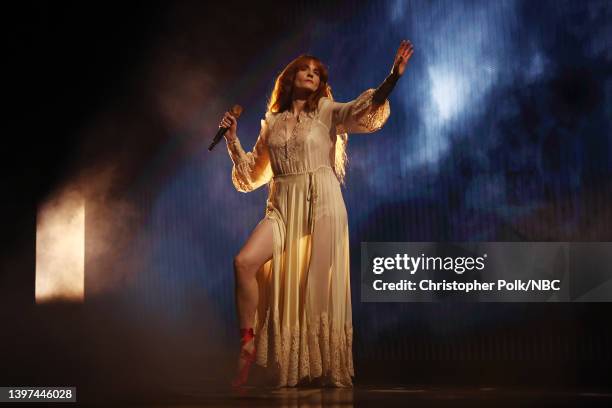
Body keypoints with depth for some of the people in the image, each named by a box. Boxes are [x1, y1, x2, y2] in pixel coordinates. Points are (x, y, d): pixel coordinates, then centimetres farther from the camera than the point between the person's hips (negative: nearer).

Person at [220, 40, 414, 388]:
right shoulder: (272, 122, 17)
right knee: (244, 261, -20)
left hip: (321, 204, -3)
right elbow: (252, 175, 22)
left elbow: (365, 111, -11)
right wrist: (233, 140, 12)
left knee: (319, 286, -6)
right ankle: (248, 345, -10)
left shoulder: (326, 111, 7)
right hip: (283, 209, 3)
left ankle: (331, 371, 4)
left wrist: (393, 77, -25)